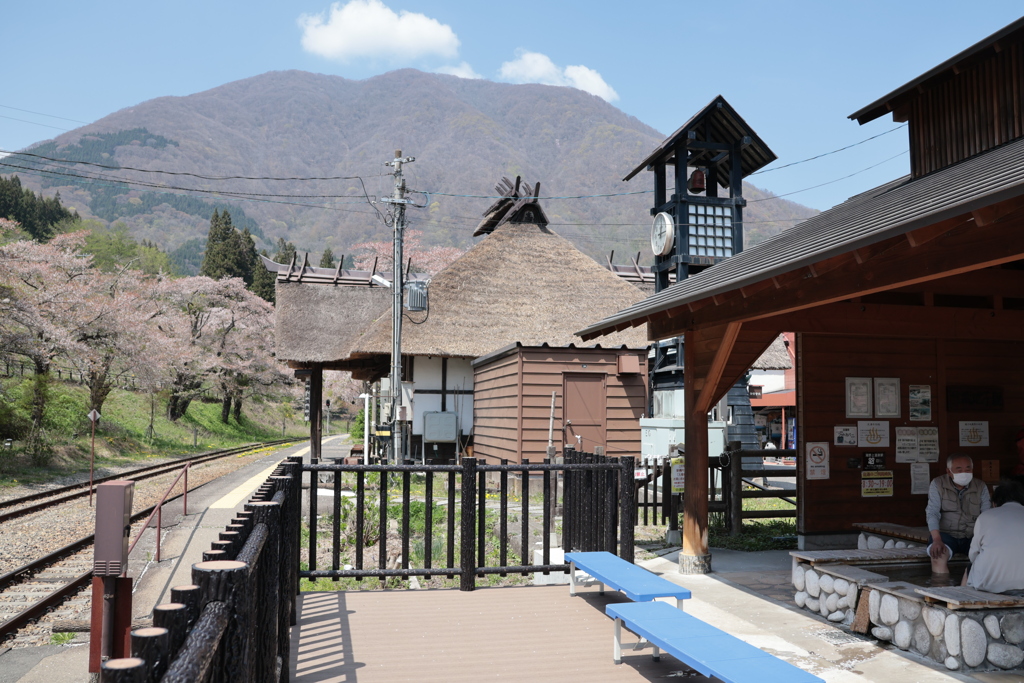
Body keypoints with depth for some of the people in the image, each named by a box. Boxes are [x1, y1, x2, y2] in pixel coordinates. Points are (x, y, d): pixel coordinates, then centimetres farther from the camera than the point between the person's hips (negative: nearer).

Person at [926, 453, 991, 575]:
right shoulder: (937, 484, -3)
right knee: (938, 556, -33)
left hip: (972, 536, 3)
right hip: (946, 534, -2)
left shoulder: (981, 487, 5)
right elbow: (933, 513, -11)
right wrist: (937, 540, -26)